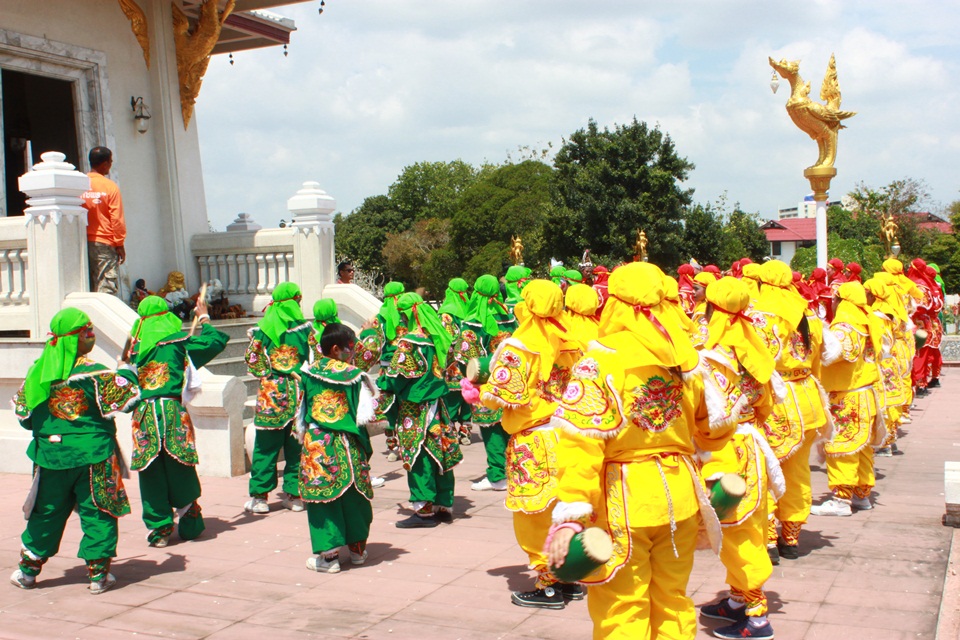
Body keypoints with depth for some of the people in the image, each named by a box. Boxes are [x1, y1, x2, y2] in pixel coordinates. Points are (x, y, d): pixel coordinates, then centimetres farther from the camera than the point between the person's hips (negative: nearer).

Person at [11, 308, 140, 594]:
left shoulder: (37, 372, 1)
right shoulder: (95, 374, -15)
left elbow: (23, 414, 9)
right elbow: (128, 398, -9)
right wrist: (126, 371, 8)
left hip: (50, 455, 4)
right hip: (93, 456, -4)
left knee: (46, 514, 18)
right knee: (98, 514, 7)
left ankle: (28, 570, 28)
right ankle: (98, 573, 9)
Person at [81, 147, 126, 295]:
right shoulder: (110, 186, -6)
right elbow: (117, 218, -7)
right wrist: (120, 244, 0)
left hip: (82, 244, 4)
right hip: (105, 244, -4)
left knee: (86, 289, 8)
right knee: (106, 289, -4)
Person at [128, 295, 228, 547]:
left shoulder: (135, 345, 9)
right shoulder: (178, 340, 2)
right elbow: (215, 341, 9)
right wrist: (204, 318, 24)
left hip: (143, 413, 2)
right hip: (172, 411, -2)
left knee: (151, 474, 6)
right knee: (180, 471, 8)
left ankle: (159, 528, 9)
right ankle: (189, 523, 18)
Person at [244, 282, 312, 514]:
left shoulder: (262, 329, -1)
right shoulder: (305, 328, -2)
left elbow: (253, 363, 1)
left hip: (271, 393, 0)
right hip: (299, 394, 0)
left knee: (266, 446, 6)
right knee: (297, 445, 8)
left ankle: (259, 496, 9)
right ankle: (293, 493, 12)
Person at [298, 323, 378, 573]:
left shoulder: (308, 372, 0)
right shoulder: (353, 375, -6)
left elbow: (301, 411, 9)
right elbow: (365, 413, -7)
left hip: (315, 443, 1)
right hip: (346, 445, -1)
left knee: (323, 498, 5)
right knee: (353, 496, 13)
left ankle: (328, 554, 4)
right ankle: (357, 548, 26)